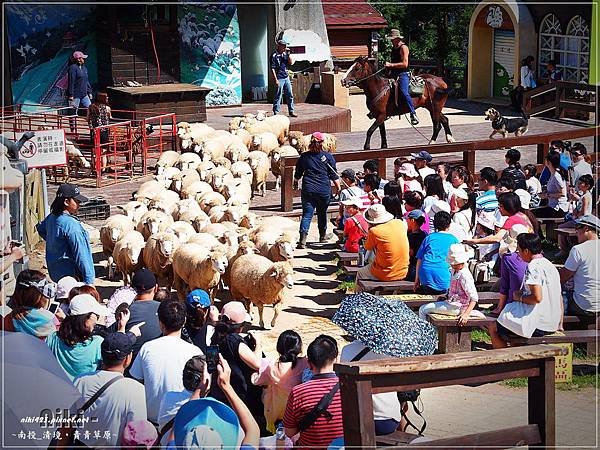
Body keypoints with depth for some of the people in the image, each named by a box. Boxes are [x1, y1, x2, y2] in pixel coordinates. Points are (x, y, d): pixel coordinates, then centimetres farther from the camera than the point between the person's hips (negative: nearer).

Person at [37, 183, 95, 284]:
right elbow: (80, 254, -23)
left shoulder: (51, 218, 4)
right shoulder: (71, 224, -23)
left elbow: (41, 228, 28)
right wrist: (89, 280, -21)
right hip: (71, 275, -9)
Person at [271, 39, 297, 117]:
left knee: (290, 95, 9)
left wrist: (288, 54, -2)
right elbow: (272, 68, -12)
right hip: (279, 78, -7)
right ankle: (276, 113, 2)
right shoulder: (274, 55, -10)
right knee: (278, 96, -3)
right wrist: (276, 80, -17)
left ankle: (291, 111, 16)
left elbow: (291, 63, 10)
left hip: (286, 78, 7)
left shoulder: (285, 54, 11)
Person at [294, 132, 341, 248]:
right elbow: (334, 175, -2)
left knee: (307, 214, -2)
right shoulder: (328, 156, -3)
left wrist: (295, 183, 31)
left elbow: (297, 174, 13)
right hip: (324, 190, 0)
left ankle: (303, 239, -18)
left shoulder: (304, 156, 2)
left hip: (308, 190, 0)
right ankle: (323, 236, 33)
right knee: (322, 213, 18)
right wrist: (338, 187, 9)